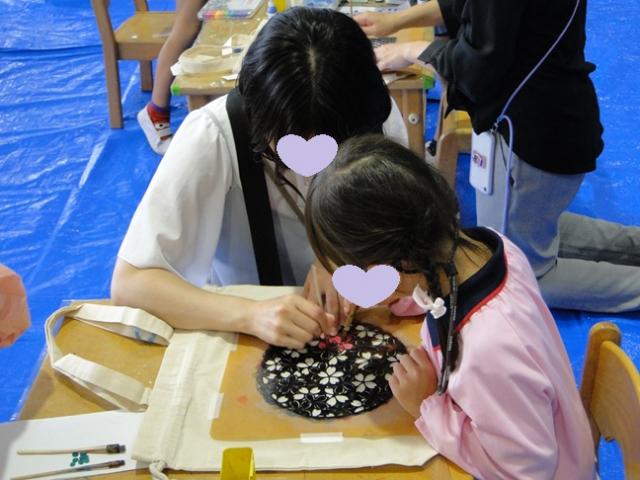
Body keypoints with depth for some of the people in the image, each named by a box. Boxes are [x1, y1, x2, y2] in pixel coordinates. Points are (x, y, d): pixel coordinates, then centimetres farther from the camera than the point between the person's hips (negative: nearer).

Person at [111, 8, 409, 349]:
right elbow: (128, 283, -24)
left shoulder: (379, 117, -15)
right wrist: (250, 315, -37)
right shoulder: (211, 137, -24)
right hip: (243, 332, -1)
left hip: (352, 316, 2)